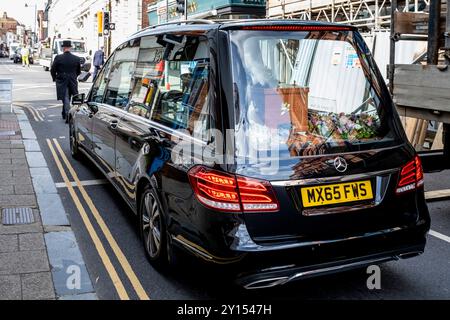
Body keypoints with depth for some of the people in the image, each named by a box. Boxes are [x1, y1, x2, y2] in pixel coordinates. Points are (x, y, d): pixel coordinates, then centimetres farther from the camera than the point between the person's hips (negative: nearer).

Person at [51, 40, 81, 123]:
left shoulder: (58, 58, -10)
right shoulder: (76, 58, -3)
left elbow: (52, 70, -4)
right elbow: (79, 72, 7)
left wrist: (55, 78, 14)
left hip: (62, 82, -3)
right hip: (72, 82, 3)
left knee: (65, 99, 1)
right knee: (67, 99, 18)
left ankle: (68, 116, -9)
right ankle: (64, 114, 31)